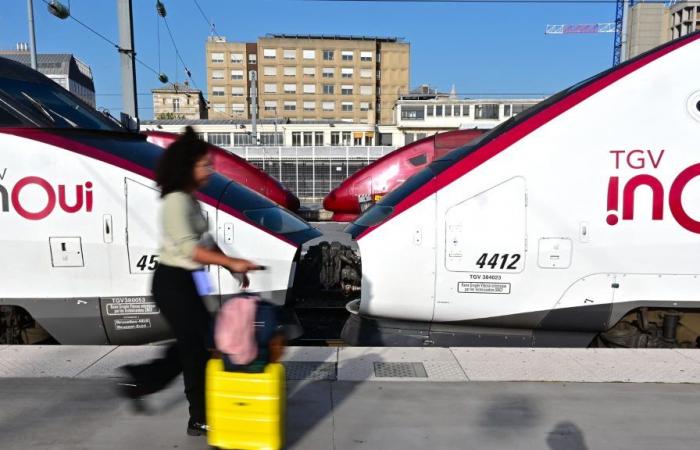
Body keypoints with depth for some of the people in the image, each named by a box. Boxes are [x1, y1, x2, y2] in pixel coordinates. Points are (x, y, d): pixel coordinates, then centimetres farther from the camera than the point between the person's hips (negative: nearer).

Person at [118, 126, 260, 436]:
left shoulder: (190, 200, 11)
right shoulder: (176, 201, -18)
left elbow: (206, 241, 14)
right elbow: (189, 248, -27)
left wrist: (232, 268, 6)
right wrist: (231, 262, -29)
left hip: (184, 282, 9)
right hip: (173, 283, -9)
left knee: (195, 341, 18)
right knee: (196, 346, 2)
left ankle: (140, 381, 30)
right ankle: (200, 419, 18)